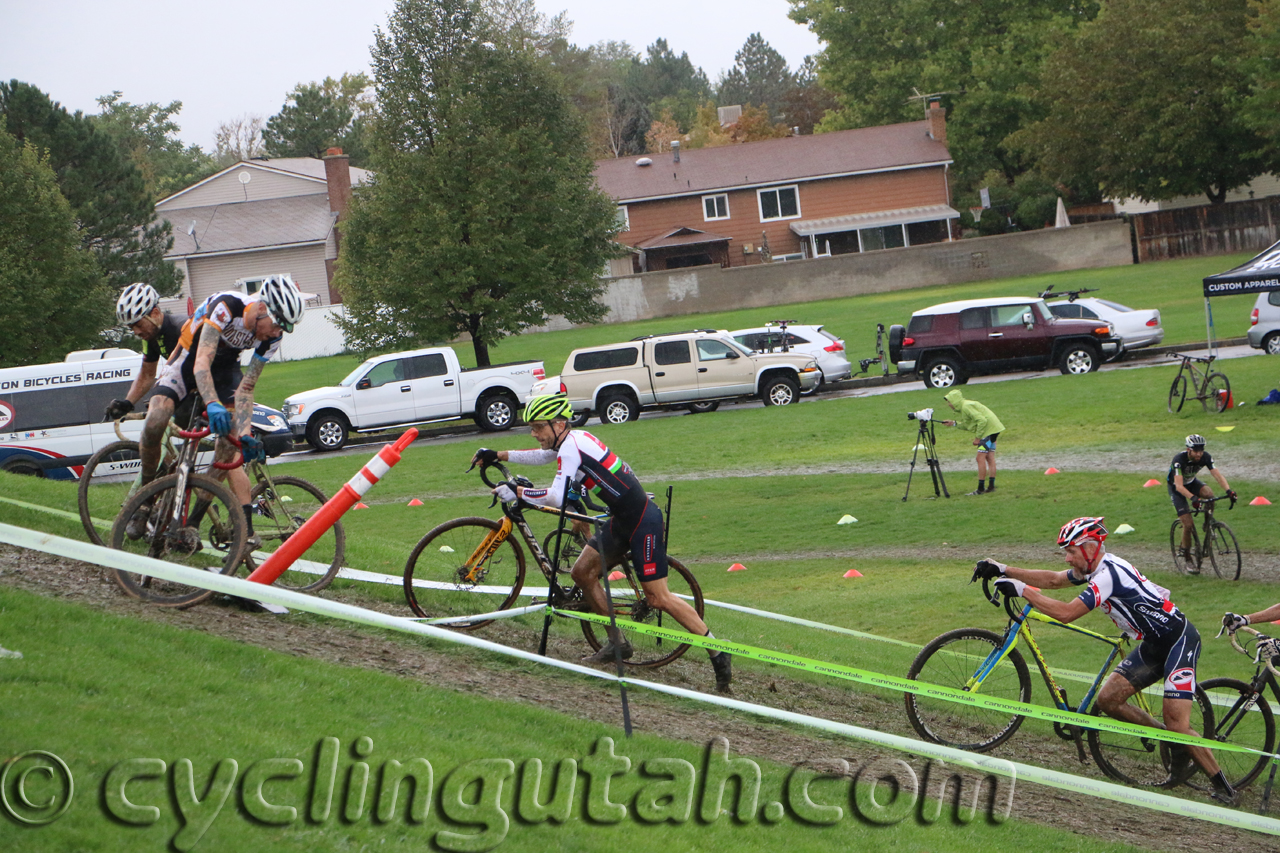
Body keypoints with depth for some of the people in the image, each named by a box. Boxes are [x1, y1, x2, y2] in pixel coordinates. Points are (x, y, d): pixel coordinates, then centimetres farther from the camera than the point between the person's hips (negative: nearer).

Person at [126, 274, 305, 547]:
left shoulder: (271, 338, -20)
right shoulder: (226, 306, -35)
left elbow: (245, 388, -17)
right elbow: (201, 364, -42)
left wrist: (244, 433, -30)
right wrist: (212, 404, -59)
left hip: (226, 370, 3)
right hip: (191, 363, -3)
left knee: (229, 449, -15)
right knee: (154, 423, -27)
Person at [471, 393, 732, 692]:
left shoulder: (571, 446, -18)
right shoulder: (574, 439, 11)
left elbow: (557, 497, -27)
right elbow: (540, 456, 31)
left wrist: (516, 492, -19)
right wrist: (498, 455, 29)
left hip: (642, 521, -10)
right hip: (623, 519, 10)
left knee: (658, 598, -10)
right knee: (582, 572, 10)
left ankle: (718, 654, -6)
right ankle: (617, 643, 19)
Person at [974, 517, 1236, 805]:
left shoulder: (1108, 574, -25)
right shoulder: (1095, 567, 5)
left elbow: (1066, 612, -30)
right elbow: (1052, 579, 14)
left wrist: (1022, 590, -24)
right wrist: (1002, 569, 7)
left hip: (1179, 641, -10)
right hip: (1153, 645, 10)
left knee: (1177, 724, -17)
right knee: (1108, 699, 1)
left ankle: (1223, 788, -6)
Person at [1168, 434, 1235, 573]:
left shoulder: (1205, 457, -22)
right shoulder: (1179, 459, -35)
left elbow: (1217, 474, -28)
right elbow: (1179, 485, -41)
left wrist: (1228, 490, -45)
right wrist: (1192, 498, -57)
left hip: (1191, 483, 4)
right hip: (1176, 489, -4)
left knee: (1209, 493, -31)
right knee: (1188, 524, -14)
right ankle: (1187, 560, 2)